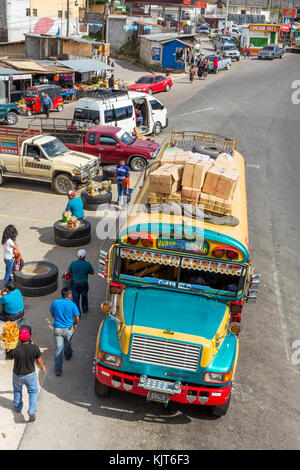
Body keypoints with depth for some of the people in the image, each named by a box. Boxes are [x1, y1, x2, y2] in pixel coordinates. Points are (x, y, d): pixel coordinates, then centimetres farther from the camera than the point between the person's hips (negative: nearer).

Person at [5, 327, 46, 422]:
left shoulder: (14, 350, -26)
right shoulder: (34, 348, -23)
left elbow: (6, 357, -6)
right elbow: (39, 361, -8)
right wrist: (43, 367, 13)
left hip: (17, 375, 0)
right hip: (30, 375, 0)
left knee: (17, 390, 29)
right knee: (33, 391, 19)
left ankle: (18, 407, 47)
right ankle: (32, 412, 3)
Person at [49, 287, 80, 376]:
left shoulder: (55, 302, -8)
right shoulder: (72, 304, -15)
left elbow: (52, 314, 7)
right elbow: (77, 317, -6)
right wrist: (75, 324, 15)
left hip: (57, 329, 1)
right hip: (68, 329, -1)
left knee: (58, 349, 5)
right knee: (67, 344, 28)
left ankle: (58, 370, 7)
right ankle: (68, 355, 57)